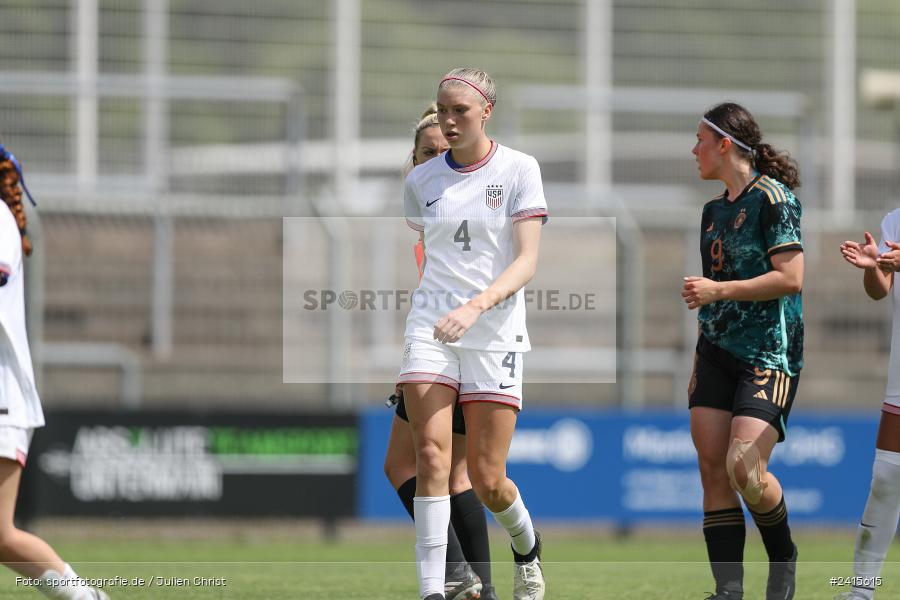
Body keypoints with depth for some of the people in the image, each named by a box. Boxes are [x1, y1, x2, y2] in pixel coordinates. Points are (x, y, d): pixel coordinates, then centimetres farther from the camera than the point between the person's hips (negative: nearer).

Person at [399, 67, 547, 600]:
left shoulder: (519, 169, -2)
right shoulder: (421, 180, 8)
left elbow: (527, 261, -9)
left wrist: (476, 306, -22)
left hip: (495, 332, -2)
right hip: (430, 326, 2)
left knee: (487, 480, -1)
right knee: (431, 456, -15)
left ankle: (527, 544, 32)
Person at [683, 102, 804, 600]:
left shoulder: (771, 197, -10)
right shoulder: (714, 209, 16)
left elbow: (790, 278, -18)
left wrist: (716, 290, -17)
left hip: (769, 354, -8)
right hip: (717, 353, 8)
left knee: (744, 469, -19)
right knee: (713, 469, -2)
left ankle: (783, 556, 7)